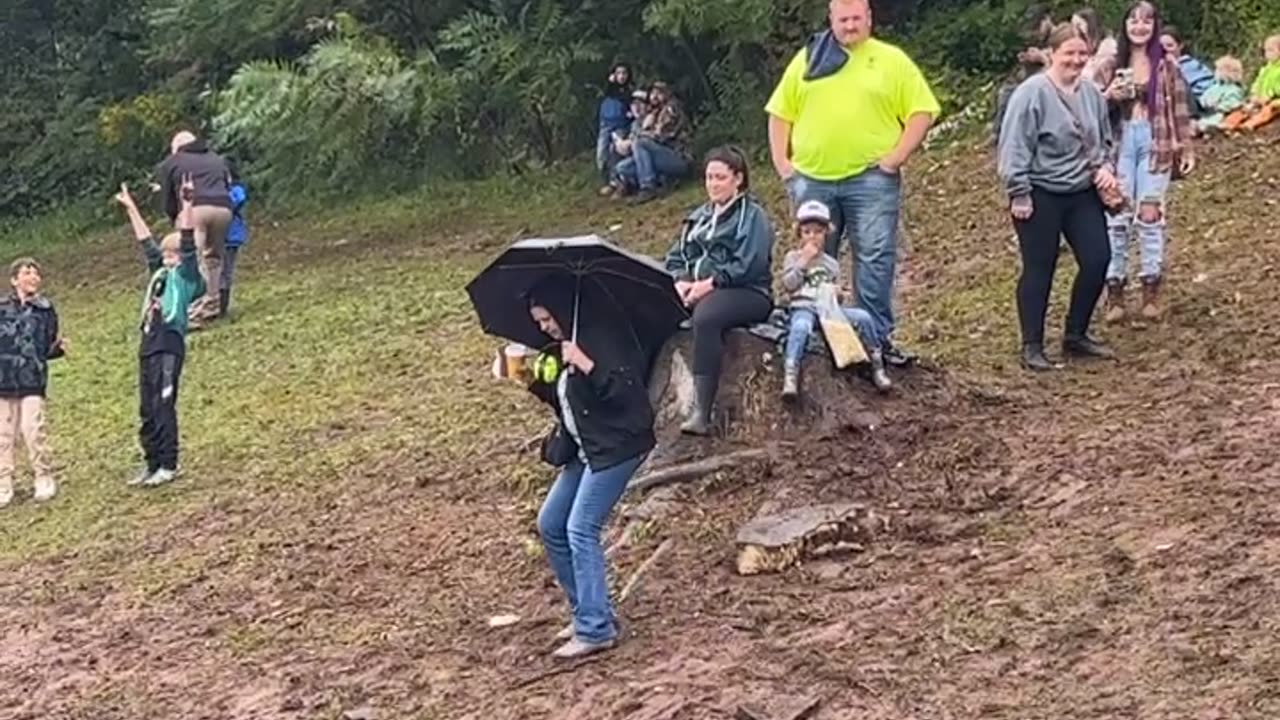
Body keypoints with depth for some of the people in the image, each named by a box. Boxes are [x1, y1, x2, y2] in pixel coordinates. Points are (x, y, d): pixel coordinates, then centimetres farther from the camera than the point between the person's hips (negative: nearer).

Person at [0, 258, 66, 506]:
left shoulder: (44, 309, 4)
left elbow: (47, 349, 8)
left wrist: (59, 348, -11)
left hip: (32, 382, -1)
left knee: (32, 430, -12)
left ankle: (44, 480, 5)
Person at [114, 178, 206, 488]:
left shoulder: (186, 273, 2)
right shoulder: (160, 271, 20)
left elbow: (188, 240, -9)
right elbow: (146, 241, 28)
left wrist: (187, 205, -19)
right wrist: (130, 208, 35)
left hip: (169, 344, -8)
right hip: (149, 345, 8)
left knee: (163, 405, -9)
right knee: (147, 409, 9)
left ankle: (168, 466, -5)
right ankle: (153, 464, 15)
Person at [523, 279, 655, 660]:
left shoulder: (604, 336, -14)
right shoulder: (565, 347, 14)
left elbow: (626, 390, -24)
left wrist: (585, 365, -30)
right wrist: (536, 383, 8)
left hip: (616, 446, -10)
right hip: (584, 449, 10)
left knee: (581, 530, -15)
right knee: (551, 525, 10)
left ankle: (596, 629, -11)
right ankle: (589, 612, 18)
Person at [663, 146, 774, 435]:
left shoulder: (752, 216, 3)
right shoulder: (699, 216, 24)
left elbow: (748, 265, -11)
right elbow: (676, 257, 19)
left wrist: (710, 284, -18)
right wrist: (680, 281, -2)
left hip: (747, 293, -6)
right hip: (697, 291, 7)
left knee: (705, 317, -39)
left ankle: (701, 413, -43)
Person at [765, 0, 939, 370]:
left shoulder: (892, 60, 4)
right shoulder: (807, 59, 12)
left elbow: (922, 111, 0)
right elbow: (780, 113, 13)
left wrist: (897, 157, -9)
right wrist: (781, 162, 3)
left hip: (871, 178, -3)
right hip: (811, 179, 3)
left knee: (874, 259, -5)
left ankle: (877, 337, 1)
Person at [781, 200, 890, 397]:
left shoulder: (831, 263, 21)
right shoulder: (793, 257, 11)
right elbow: (788, 284, -4)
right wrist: (804, 260, -7)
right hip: (802, 308, -4)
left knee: (863, 316, -20)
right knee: (801, 327, -41)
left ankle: (877, 367, -8)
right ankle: (790, 377, -47)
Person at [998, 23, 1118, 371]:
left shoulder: (1092, 93, 6)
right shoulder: (1032, 93, -15)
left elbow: (1103, 140, 20)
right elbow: (1015, 148, -16)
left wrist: (1104, 168, 2)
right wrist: (1019, 194, -18)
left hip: (1083, 194, 7)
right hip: (1041, 195, -6)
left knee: (1097, 260, 3)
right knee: (1039, 270, 0)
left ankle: (1076, 335, 19)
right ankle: (1032, 346, 9)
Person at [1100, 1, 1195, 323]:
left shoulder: (1166, 65, 2)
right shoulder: (1113, 63, 6)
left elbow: (1180, 108, 3)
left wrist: (1187, 149, -1)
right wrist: (1109, 97, -11)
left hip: (1155, 142, -1)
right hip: (1121, 142, 1)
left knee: (1150, 214, -2)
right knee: (1117, 217, -2)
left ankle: (1151, 290, 8)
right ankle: (1115, 291, 3)